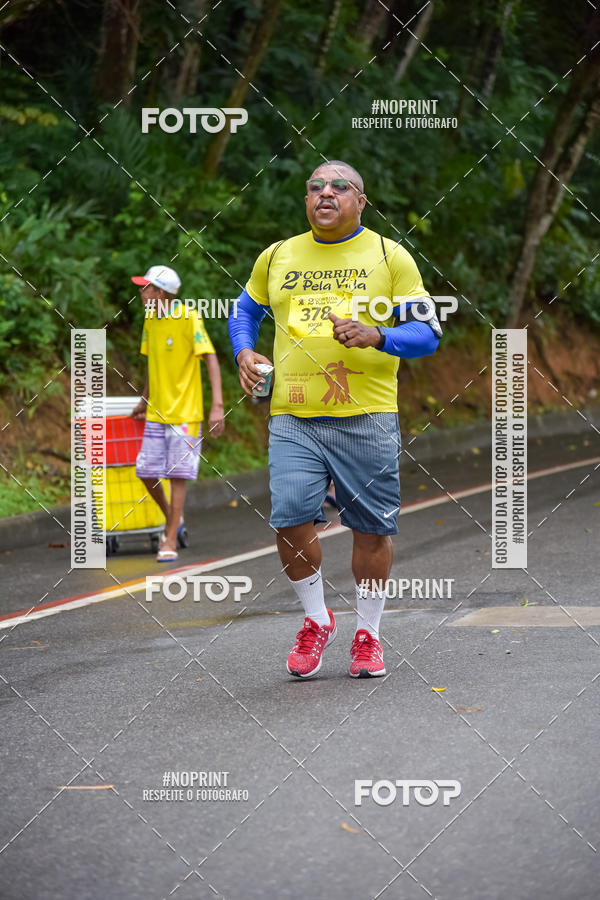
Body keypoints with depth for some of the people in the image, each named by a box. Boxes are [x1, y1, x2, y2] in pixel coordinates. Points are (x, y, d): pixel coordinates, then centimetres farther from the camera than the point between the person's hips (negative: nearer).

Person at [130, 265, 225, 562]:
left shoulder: (189, 319, -14)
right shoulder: (150, 319, 7)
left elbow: (211, 360, -17)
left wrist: (218, 405, -25)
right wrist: (144, 401, 24)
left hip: (184, 412, -6)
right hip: (156, 413, 6)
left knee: (177, 474, -5)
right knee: (146, 471, 3)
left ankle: (170, 542, 1)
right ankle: (172, 518, 29)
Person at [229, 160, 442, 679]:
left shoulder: (390, 257, 5)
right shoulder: (277, 258, 13)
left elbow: (427, 333, 2)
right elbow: (245, 311, 29)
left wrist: (377, 336, -17)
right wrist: (244, 351, 8)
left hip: (367, 416, -1)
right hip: (293, 419, 2)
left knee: (372, 528, 1)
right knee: (291, 519, -11)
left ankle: (368, 634, 18)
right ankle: (317, 621, 11)